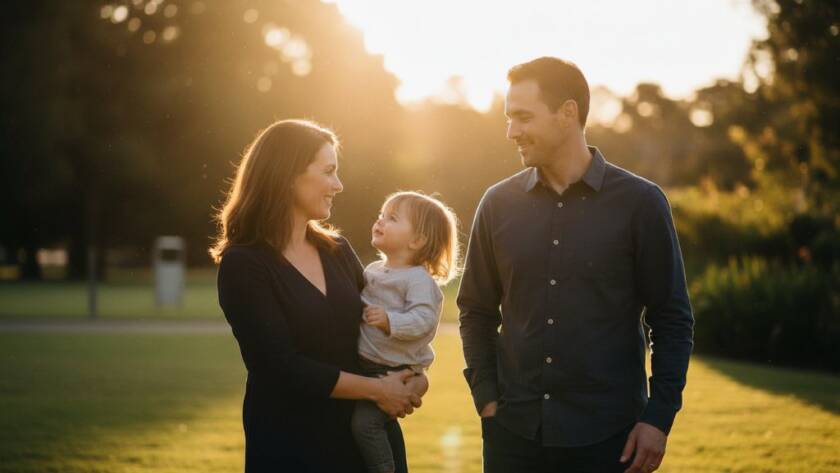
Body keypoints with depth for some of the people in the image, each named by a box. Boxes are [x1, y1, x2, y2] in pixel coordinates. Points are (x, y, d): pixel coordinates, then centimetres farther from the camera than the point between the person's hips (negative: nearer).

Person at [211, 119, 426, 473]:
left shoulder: (337, 250, 7)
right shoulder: (244, 265, -11)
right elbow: (281, 367, -18)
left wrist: (403, 380, -8)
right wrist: (376, 390, -13)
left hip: (366, 434, 6)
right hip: (292, 444, -5)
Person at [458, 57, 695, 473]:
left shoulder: (639, 202, -2)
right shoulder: (499, 204, 5)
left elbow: (672, 320, 0)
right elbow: (477, 311, 12)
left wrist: (659, 418, -6)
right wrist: (486, 397, 1)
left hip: (608, 437, -2)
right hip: (513, 430, 2)